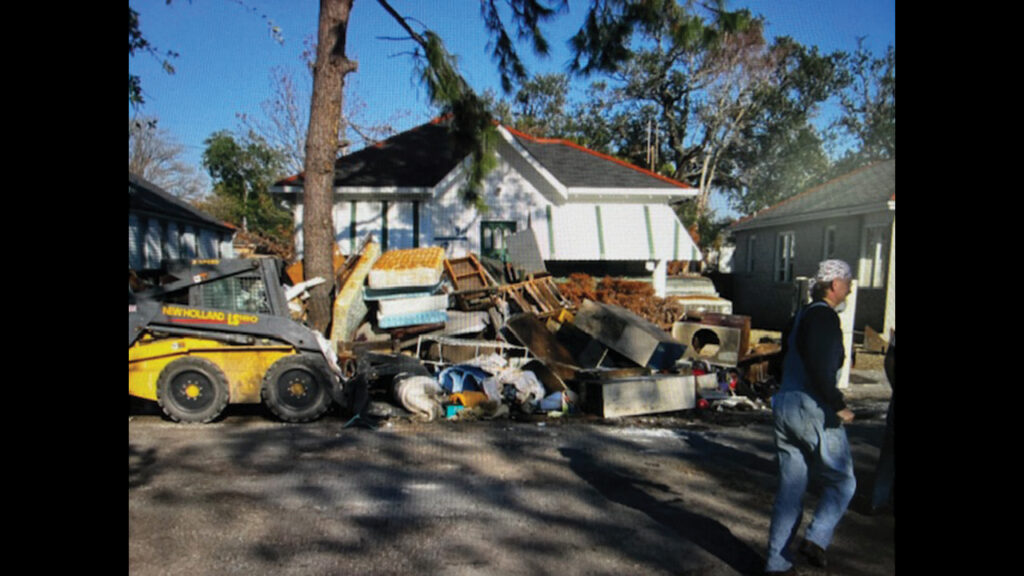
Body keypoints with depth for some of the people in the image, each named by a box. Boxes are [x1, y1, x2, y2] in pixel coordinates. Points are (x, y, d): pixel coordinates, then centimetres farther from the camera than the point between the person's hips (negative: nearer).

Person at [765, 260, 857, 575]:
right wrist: (838, 405, -17)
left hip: (784, 406, 8)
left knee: (789, 489, 11)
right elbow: (819, 367, -24)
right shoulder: (824, 316, -12)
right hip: (814, 410, -8)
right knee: (842, 481, 10)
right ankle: (816, 538, -1)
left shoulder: (800, 315, 16)